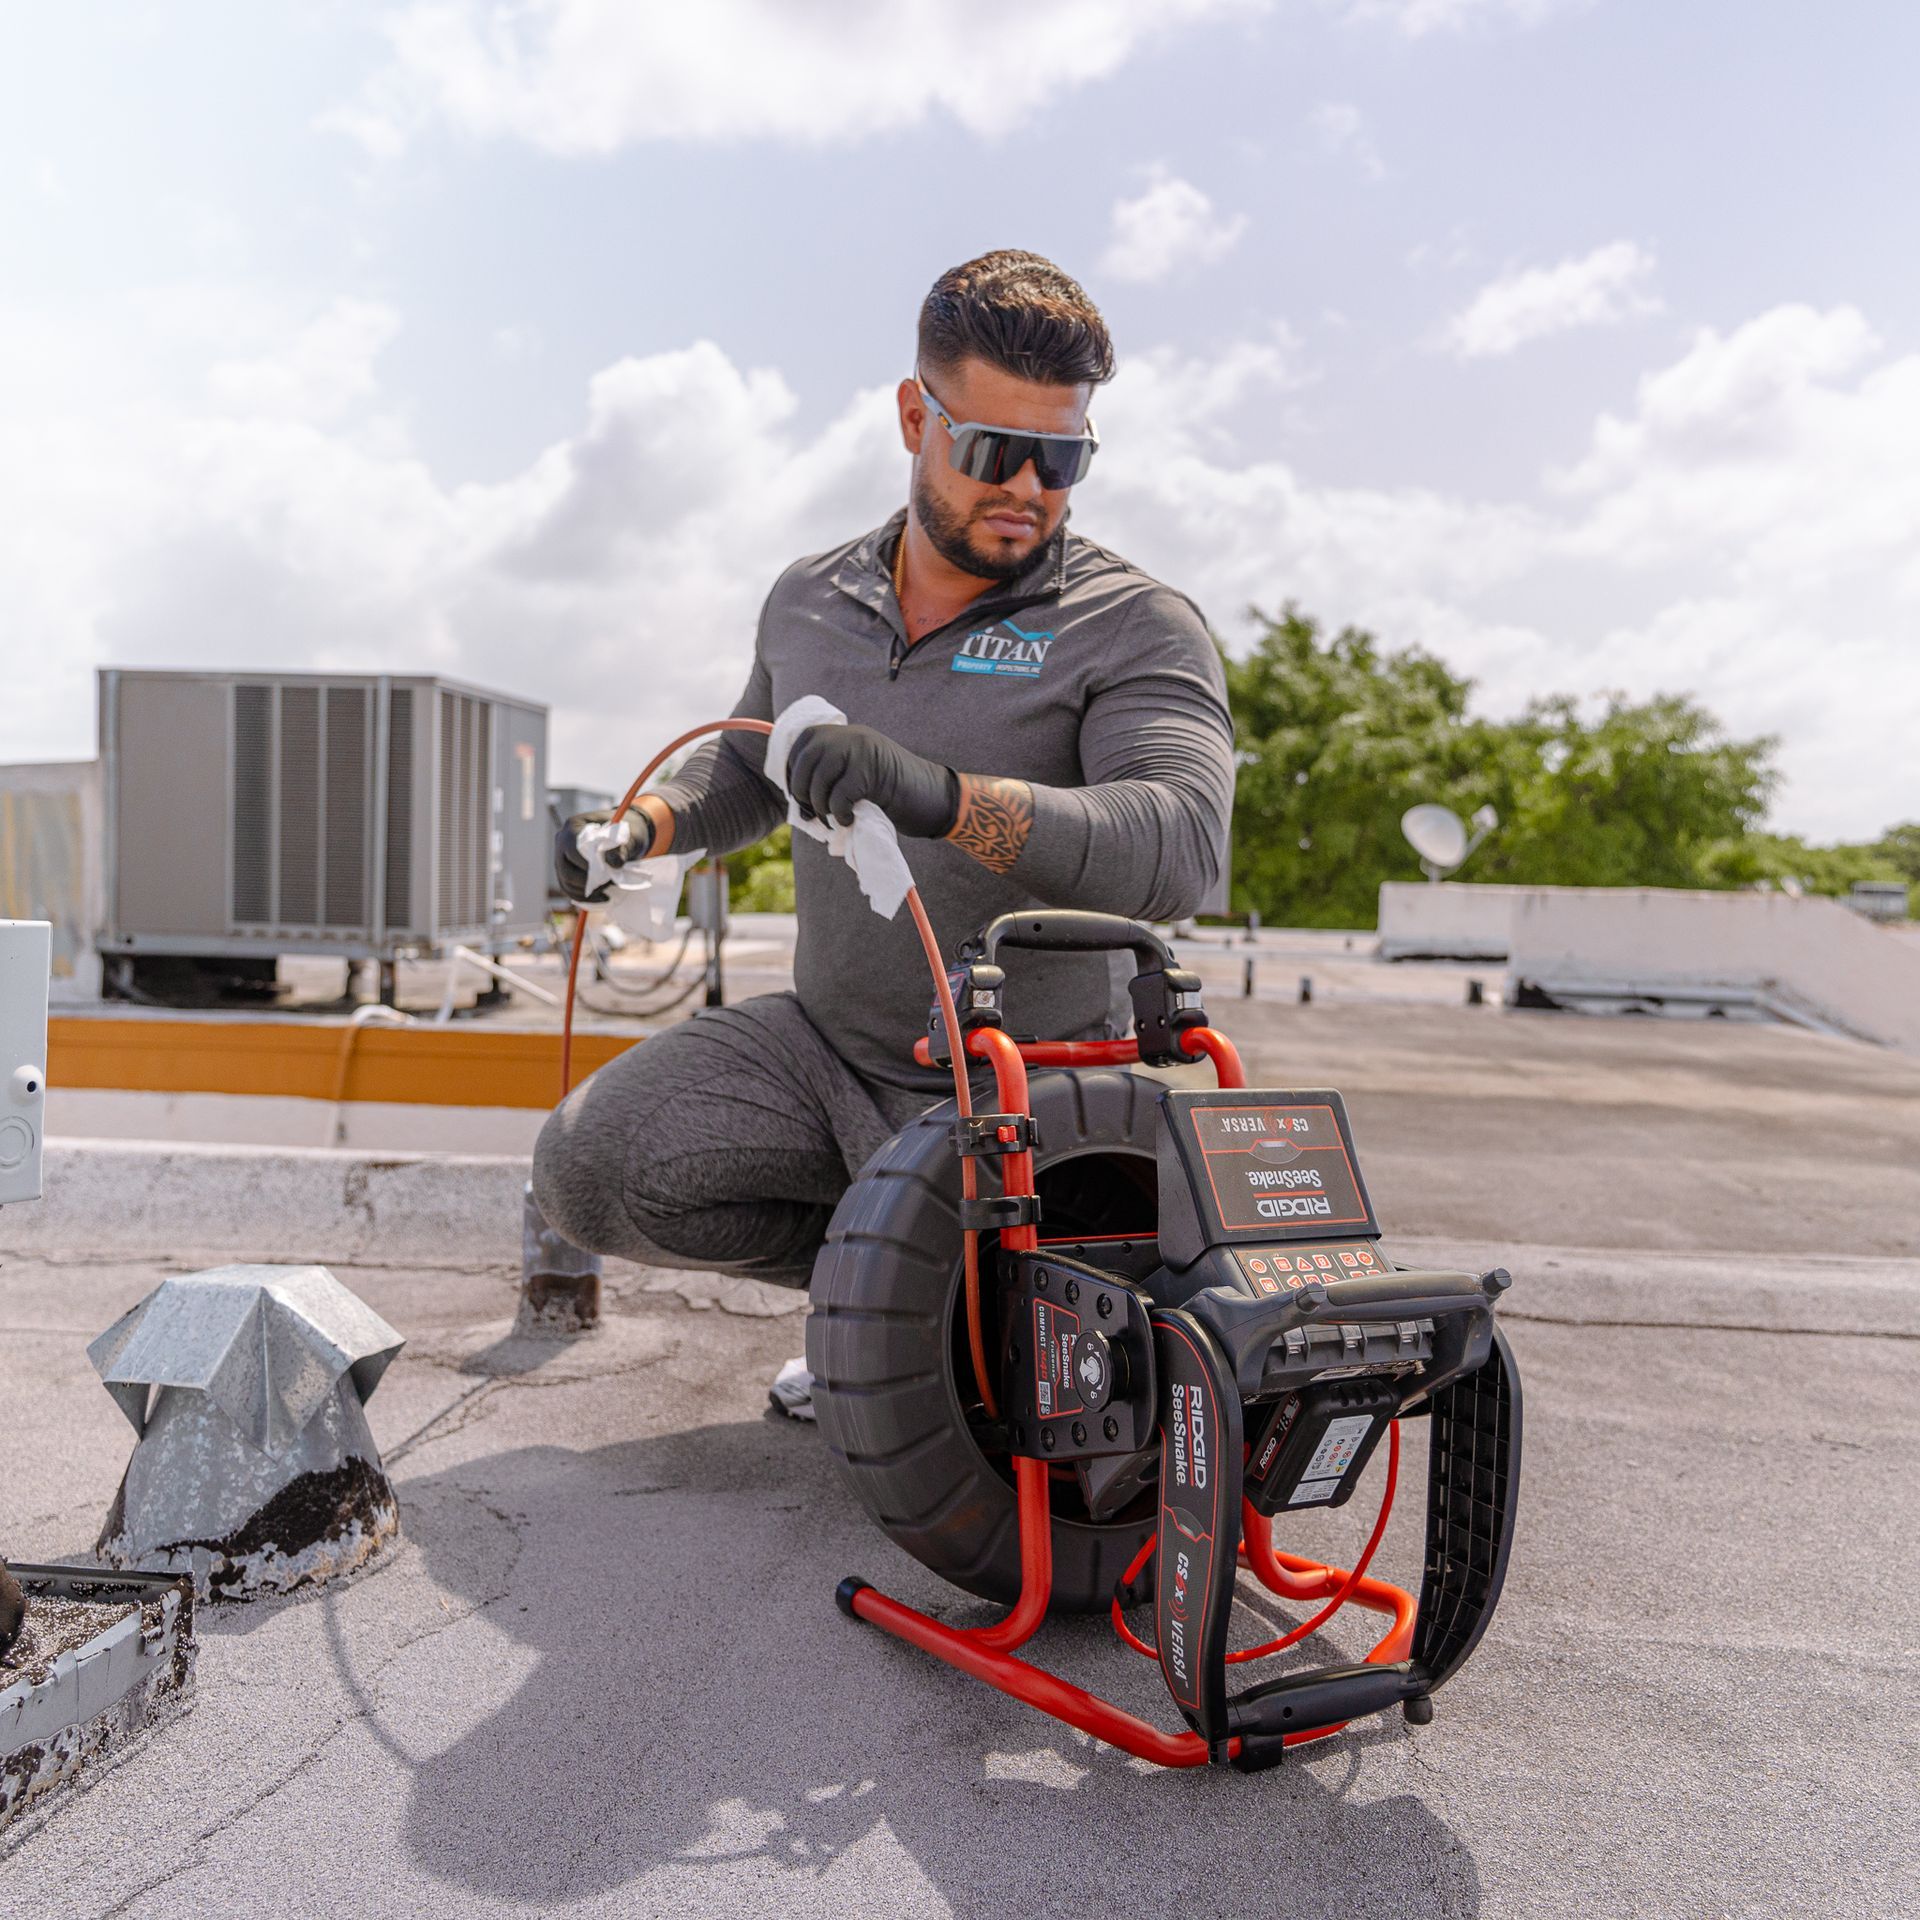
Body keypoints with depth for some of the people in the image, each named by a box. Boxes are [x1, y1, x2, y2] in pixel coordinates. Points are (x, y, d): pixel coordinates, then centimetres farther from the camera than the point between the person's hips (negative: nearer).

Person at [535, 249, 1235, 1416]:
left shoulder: (1136, 628, -12)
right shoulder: (811, 602, 5)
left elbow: (1179, 847, -31)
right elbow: (749, 770, 24)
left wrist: (940, 794, -45)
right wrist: (640, 827, 3)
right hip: (823, 1042, 5)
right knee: (591, 1168, -15)